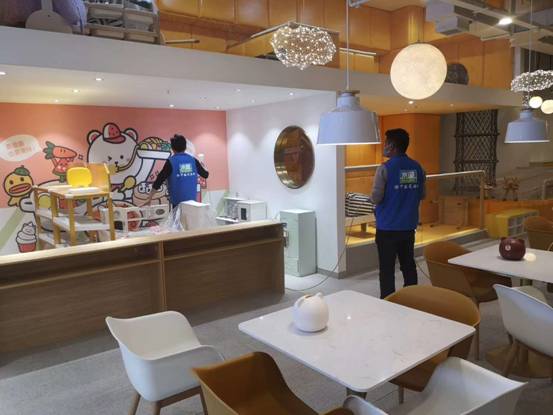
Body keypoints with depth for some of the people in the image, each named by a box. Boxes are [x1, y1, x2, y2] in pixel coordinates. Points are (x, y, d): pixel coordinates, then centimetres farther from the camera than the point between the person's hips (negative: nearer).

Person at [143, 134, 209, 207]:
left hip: (177, 201, -3)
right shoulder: (193, 160, 1)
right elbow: (205, 174, 12)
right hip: (192, 200, 3)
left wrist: (149, 198, -4)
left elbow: (159, 180, -10)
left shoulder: (171, 162, -9)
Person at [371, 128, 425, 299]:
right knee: (408, 265, 15)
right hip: (408, 226, 5)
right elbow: (422, 195, 11)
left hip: (387, 227, -5)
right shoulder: (417, 168, 3)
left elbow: (376, 198, -15)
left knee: (387, 268, 4)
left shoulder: (385, 169, -14)